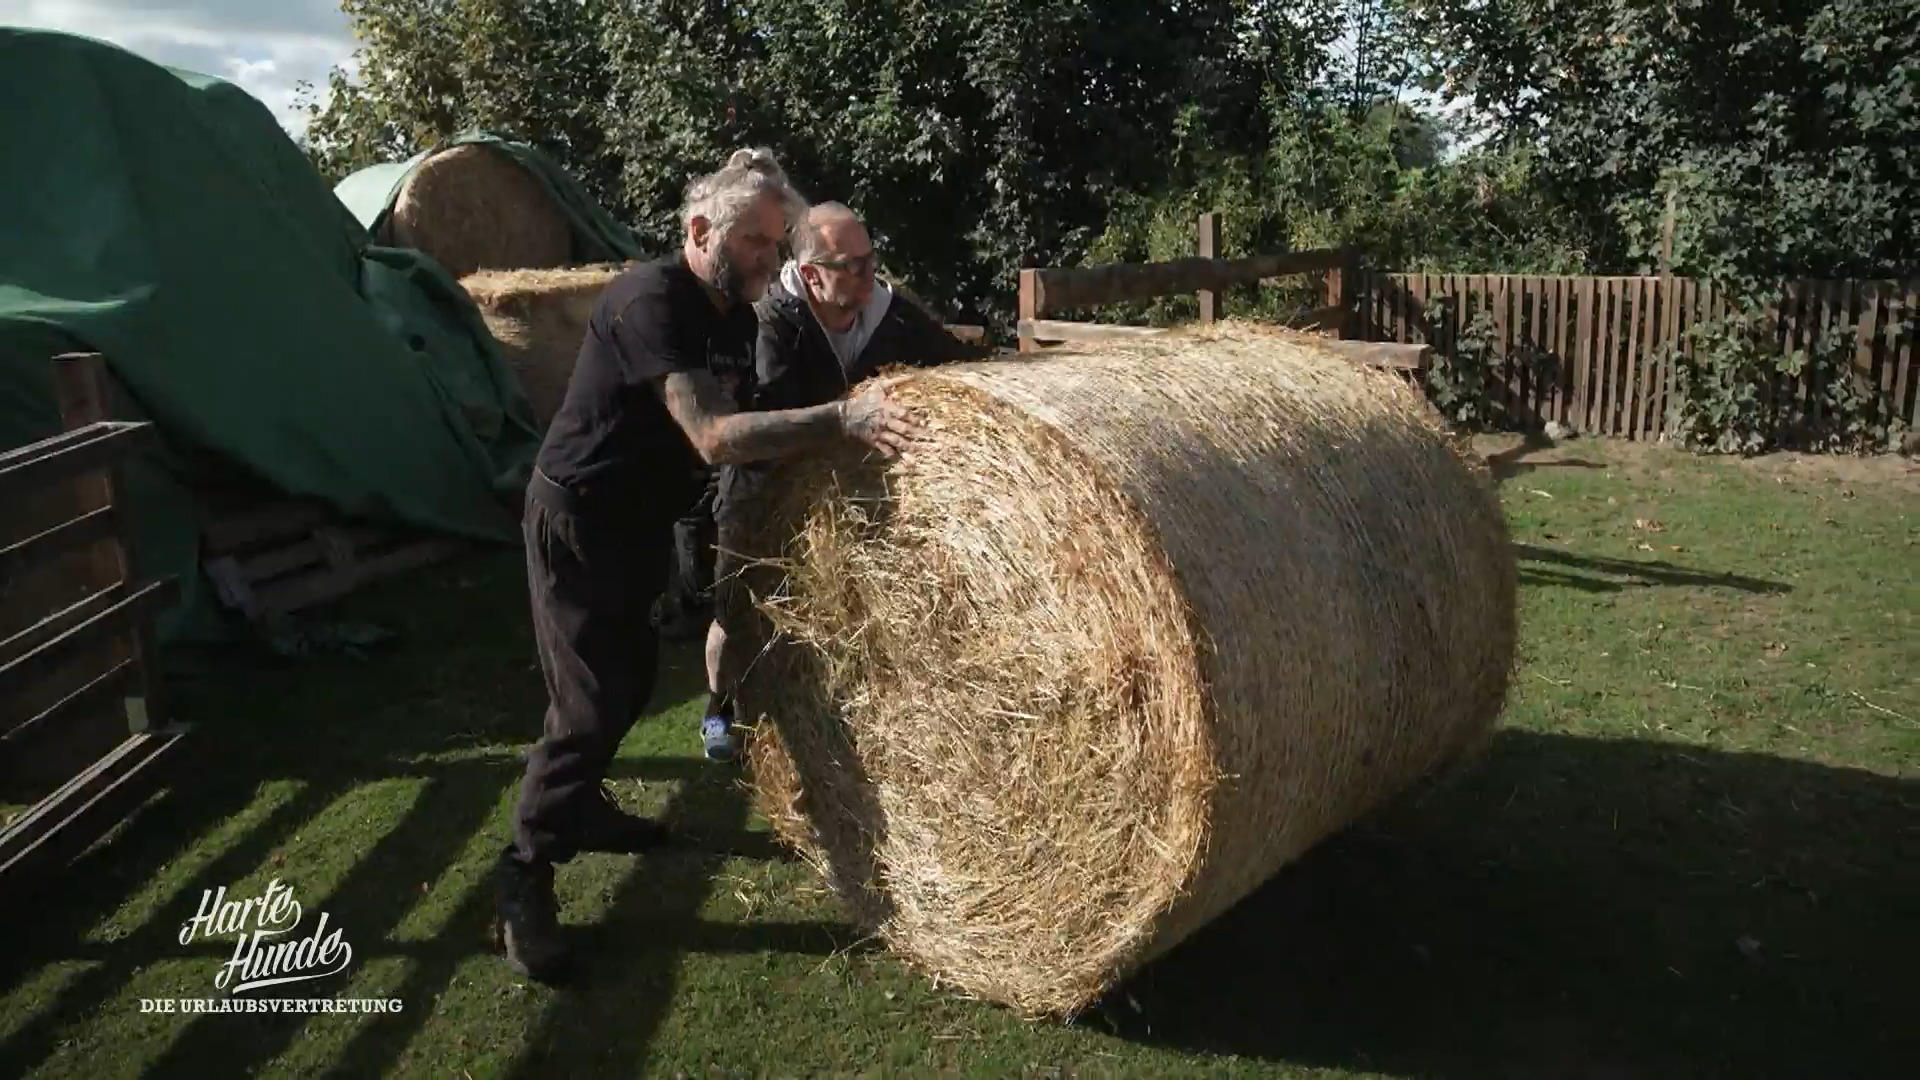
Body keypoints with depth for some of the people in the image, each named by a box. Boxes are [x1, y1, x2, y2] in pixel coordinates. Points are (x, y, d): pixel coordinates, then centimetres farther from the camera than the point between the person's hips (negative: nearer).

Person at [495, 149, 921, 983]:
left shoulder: (733, 314, 4)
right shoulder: (651, 300, -25)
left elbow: (742, 427, 5)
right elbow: (713, 439, -35)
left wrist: (838, 425, -9)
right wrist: (841, 420, -39)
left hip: (640, 522, 9)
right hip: (577, 521, -9)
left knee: (631, 677, 18)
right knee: (591, 699, -8)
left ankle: (579, 808, 39)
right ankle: (523, 881, 4)